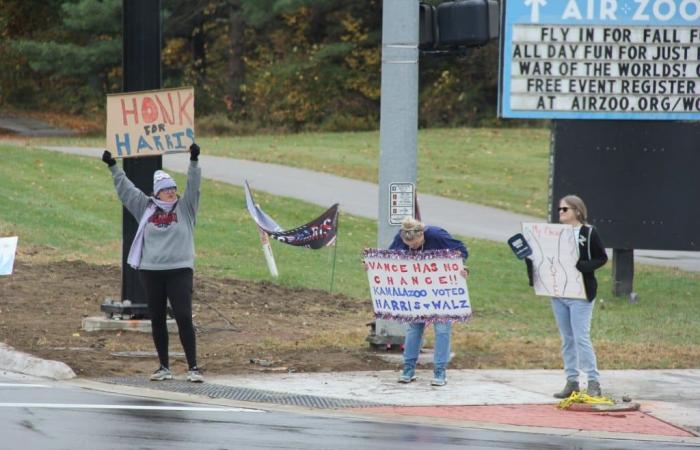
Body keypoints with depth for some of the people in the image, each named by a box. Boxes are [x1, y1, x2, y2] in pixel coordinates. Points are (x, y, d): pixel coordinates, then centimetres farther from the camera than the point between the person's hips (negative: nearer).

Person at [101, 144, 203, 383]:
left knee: (184, 318, -9)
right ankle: (164, 367, 17)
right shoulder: (146, 208, 11)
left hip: (180, 271, -3)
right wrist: (113, 167, 17)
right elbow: (125, 189, 16)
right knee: (157, 320, 8)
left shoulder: (185, 208, 6)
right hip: (151, 271, 3)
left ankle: (193, 367, -6)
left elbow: (193, 186, -3)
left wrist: (194, 161, -13)